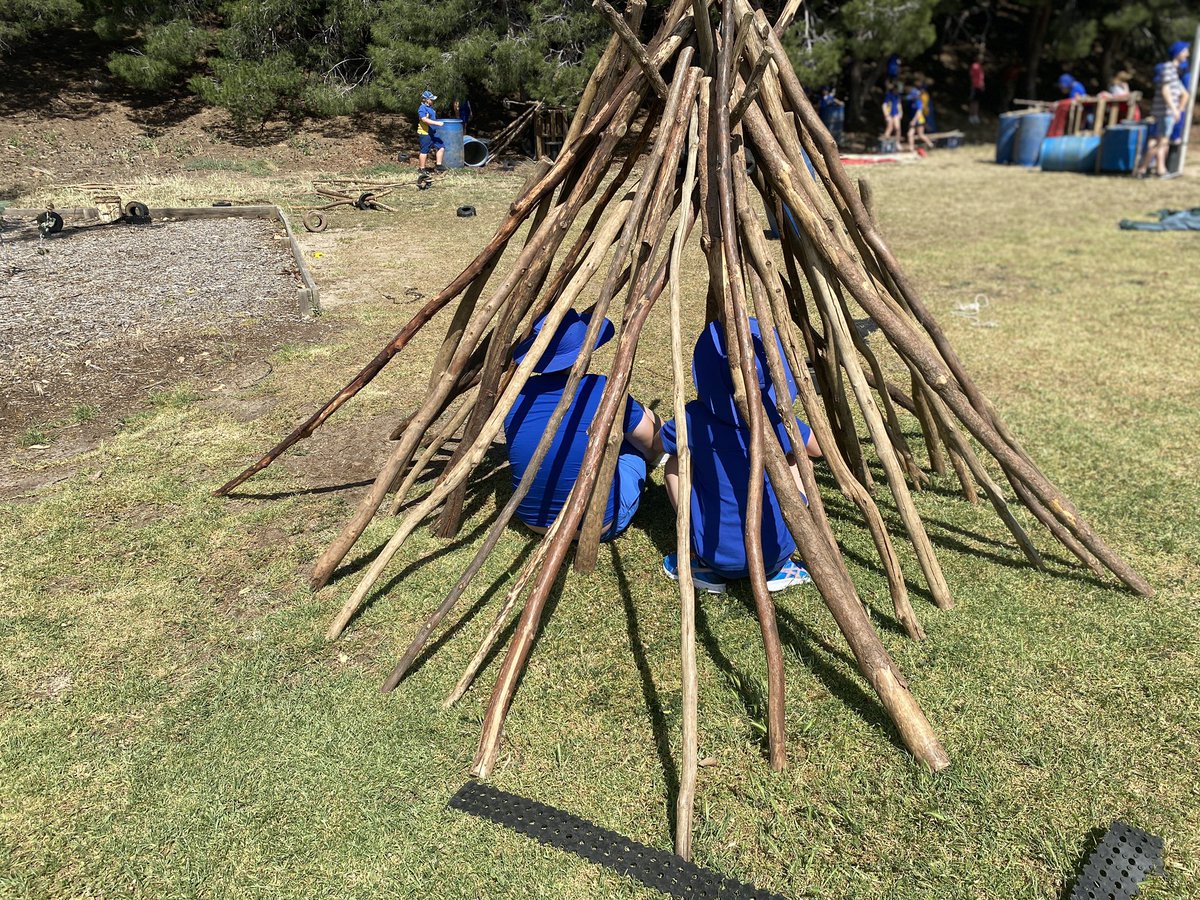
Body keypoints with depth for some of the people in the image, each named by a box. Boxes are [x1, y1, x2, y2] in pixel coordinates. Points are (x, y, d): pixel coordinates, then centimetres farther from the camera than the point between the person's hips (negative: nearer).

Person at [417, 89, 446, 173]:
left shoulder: (430, 108, 14)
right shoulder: (422, 108, -15)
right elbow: (425, 120, -27)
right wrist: (437, 123, -29)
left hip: (432, 133, 9)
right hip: (425, 134, -9)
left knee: (441, 147, 6)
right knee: (425, 151, -2)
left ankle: (438, 165, 11)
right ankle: (422, 168, 7)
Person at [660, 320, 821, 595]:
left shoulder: (695, 418, -13)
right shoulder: (781, 422, -11)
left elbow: (656, 444, 9)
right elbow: (819, 448, 11)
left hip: (716, 554, 0)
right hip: (775, 552, 1)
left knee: (676, 462, 15)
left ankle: (700, 563, 12)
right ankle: (779, 568, 11)